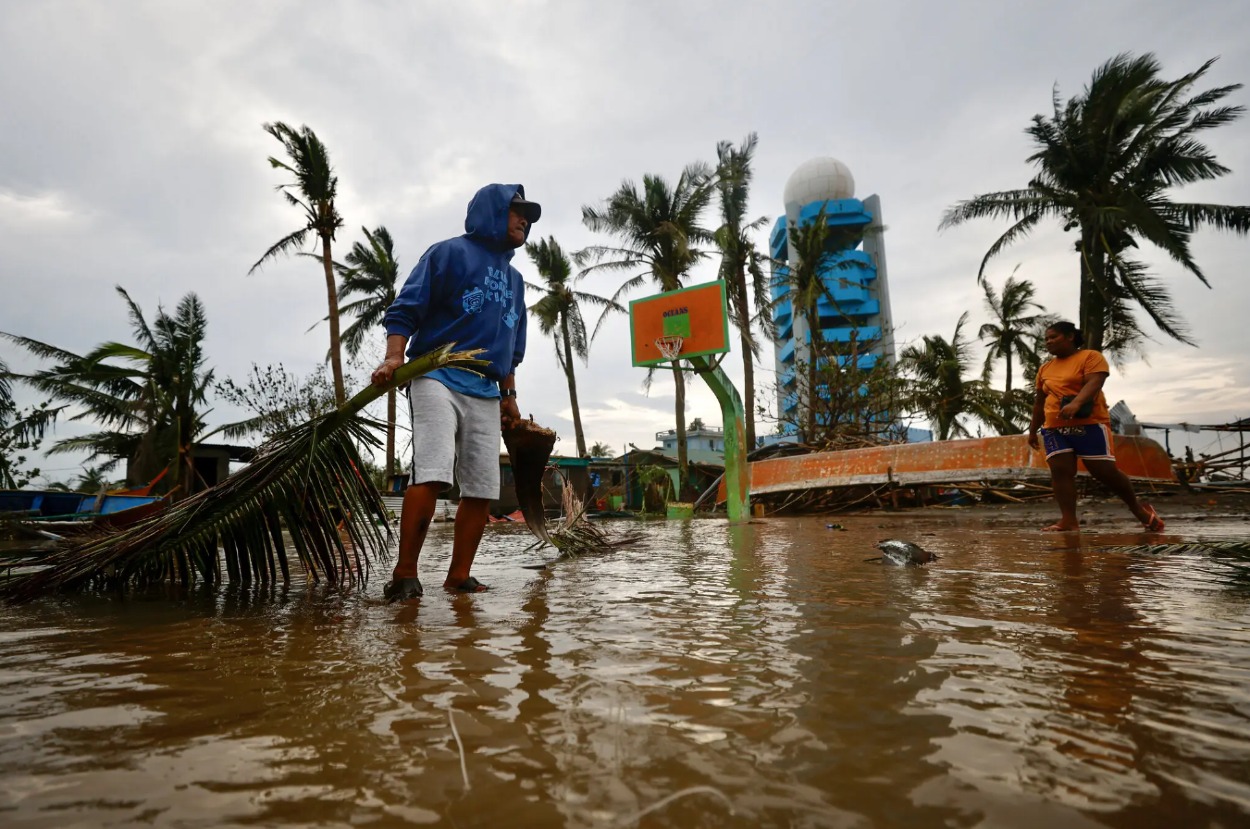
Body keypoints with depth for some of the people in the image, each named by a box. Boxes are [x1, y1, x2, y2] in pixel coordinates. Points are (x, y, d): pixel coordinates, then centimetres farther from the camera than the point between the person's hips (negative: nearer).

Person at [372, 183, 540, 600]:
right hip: (437, 378, -6)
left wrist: (509, 396, 20)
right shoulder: (450, 252, 3)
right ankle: (404, 575, -8)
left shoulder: (515, 279, 23)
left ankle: (459, 576, 12)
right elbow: (405, 309, -4)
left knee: (482, 489, 2)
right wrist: (394, 357, -19)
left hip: (485, 394, 7)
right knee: (431, 475, -19)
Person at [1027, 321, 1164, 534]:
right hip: (1055, 428, 5)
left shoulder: (1090, 357, 0)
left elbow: (1094, 383, -19)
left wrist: (1075, 403, -37)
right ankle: (1069, 521, -13)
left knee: (1105, 471, -3)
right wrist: (1032, 430, 21)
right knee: (1060, 471, -10)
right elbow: (1039, 402, 23)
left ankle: (1138, 507, 23)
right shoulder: (1045, 369, 17)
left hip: (1089, 424, -5)